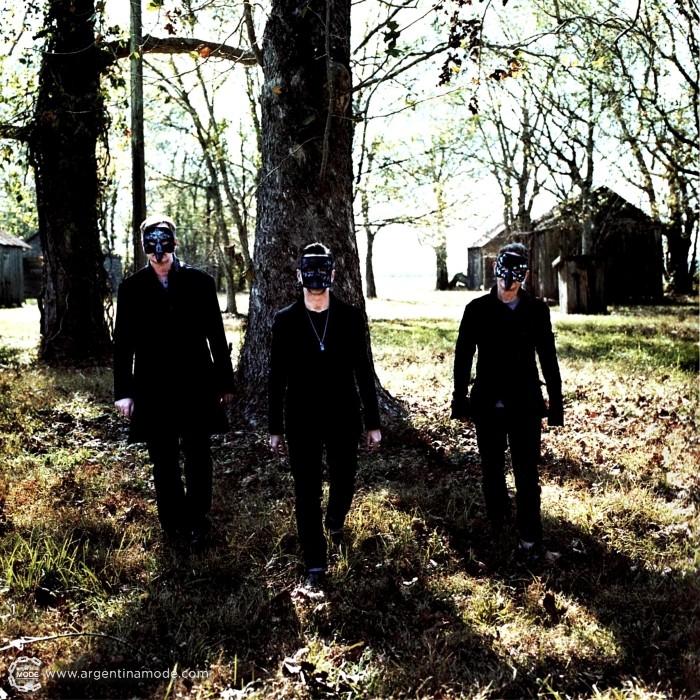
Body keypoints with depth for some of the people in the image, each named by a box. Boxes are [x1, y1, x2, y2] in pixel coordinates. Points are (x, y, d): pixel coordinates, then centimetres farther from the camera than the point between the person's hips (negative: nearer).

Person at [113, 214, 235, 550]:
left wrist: (225, 381, 4)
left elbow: (216, 335, 3)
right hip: (152, 389, 1)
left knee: (198, 457, 4)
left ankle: (197, 522, 17)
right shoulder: (131, 288, 2)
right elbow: (123, 342, 2)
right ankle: (173, 522, 23)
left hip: (195, 385, -1)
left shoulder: (199, 282, 0)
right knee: (163, 461, 10)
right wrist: (123, 391, -2)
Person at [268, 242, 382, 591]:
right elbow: (277, 377, 1)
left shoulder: (351, 317, -3)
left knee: (344, 481, 15)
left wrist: (373, 423, 0)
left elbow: (364, 372, 0)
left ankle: (334, 523, 48)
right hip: (301, 421, -1)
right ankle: (315, 564, 17)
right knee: (307, 492, 4)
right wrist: (275, 428, 2)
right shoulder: (285, 320, -3)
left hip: (343, 418, 1)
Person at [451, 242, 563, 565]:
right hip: (487, 405, 1)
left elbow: (548, 359, 3)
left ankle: (530, 538, 8)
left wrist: (556, 404, 2)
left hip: (525, 405, -1)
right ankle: (497, 519, 37)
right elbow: (463, 357, 2)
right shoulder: (477, 309, -2)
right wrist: (460, 401, 1)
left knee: (527, 474, 0)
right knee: (491, 469, 16)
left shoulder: (537, 310, -1)